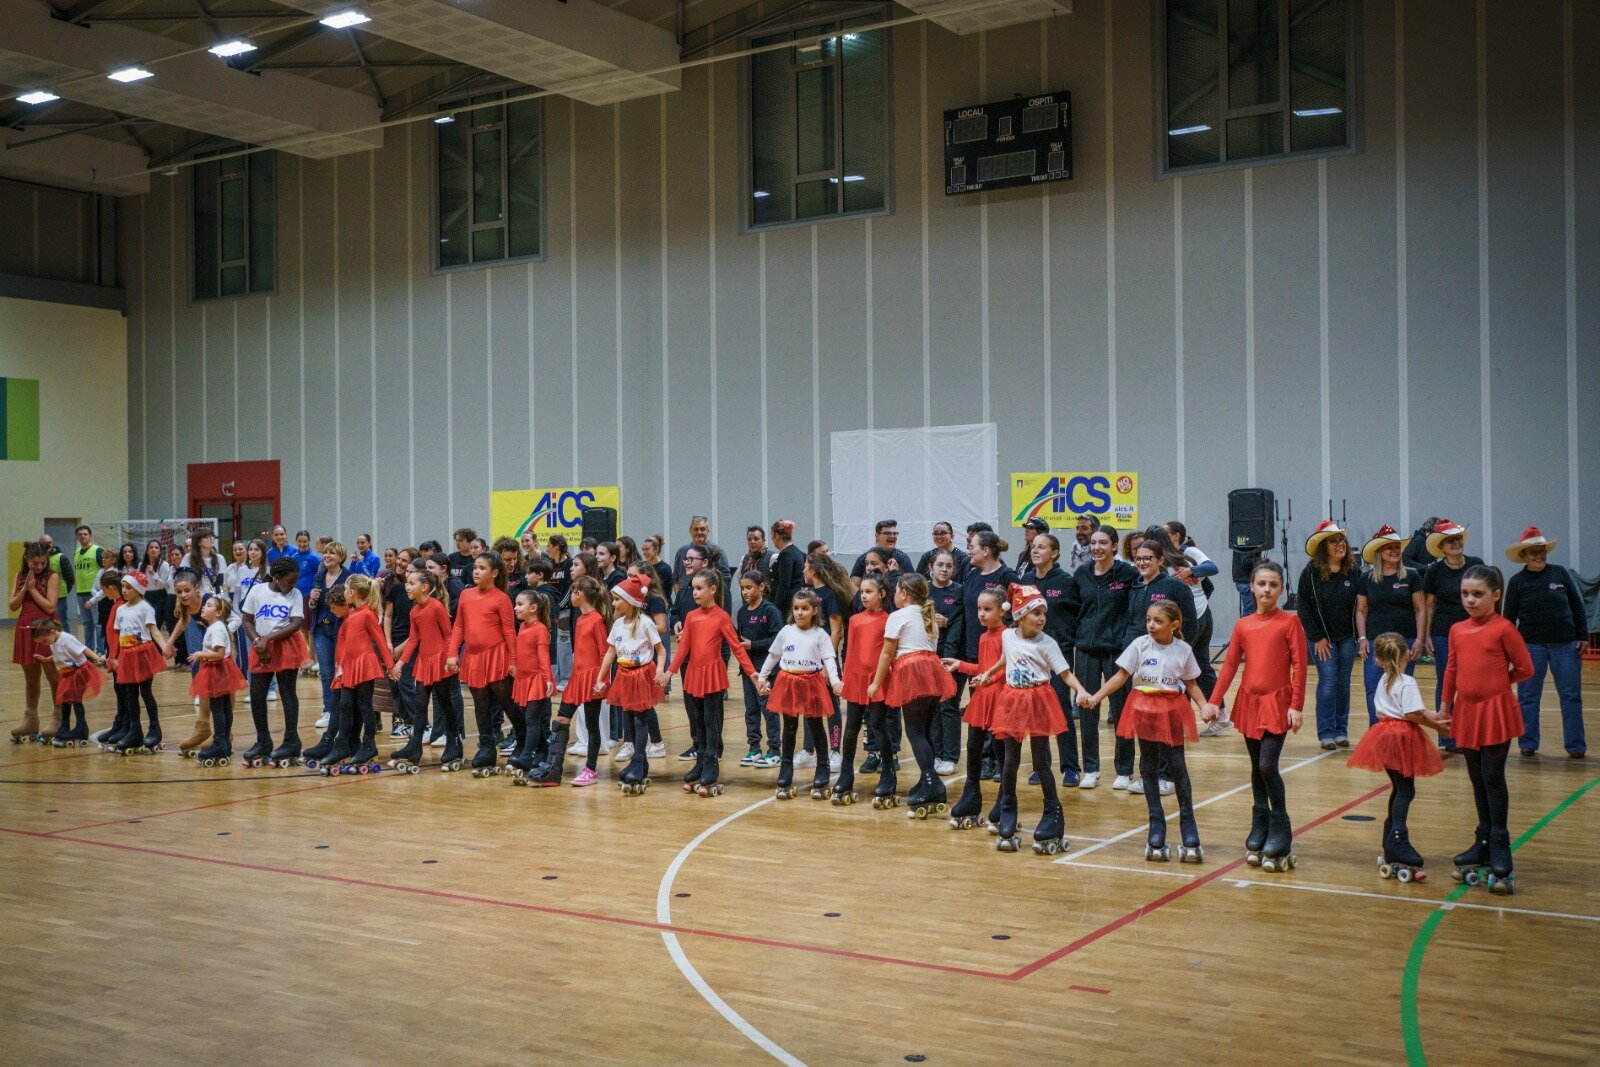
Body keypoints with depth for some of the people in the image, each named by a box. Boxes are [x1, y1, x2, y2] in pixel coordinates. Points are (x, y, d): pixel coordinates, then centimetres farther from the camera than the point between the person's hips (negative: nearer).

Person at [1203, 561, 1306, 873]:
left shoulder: (1289, 621, -4)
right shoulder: (1243, 625, 7)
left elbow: (1299, 666, -7)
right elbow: (1230, 665, 6)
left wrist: (1296, 706, -12)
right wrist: (1213, 701, -1)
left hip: (1277, 702, -4)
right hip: (1249, 702, 4)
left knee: (1267, 765, -11)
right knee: (1257, 769, 11)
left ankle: (1281, 833, 4)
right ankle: (1259, 831, 21)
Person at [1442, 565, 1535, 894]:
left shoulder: (1503, 628, -10)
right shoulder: (1457, 630, 7)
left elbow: (1525, 668, -5)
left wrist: (1496, 682, 4)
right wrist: (1444, 707, 17)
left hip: (1496, 712, -6)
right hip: (1466, 712, 6)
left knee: (1493, 780, -4)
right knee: (1478, 781, 14)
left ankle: (1500, 853, 2)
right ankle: (1483, 845, 24)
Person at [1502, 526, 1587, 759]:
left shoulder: (1560, 573, 3)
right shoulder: (1517, 581, 2)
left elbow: (1577, 606, 7)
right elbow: (1509, 617, 4)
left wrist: (1583, 635, 3)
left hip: (1565, 644, 1)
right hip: (1531, 645, 0)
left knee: (1571, 696, 3)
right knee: (1528, 697, 4)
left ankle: (1575, 745, 9)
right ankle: (1528, 743, 14)